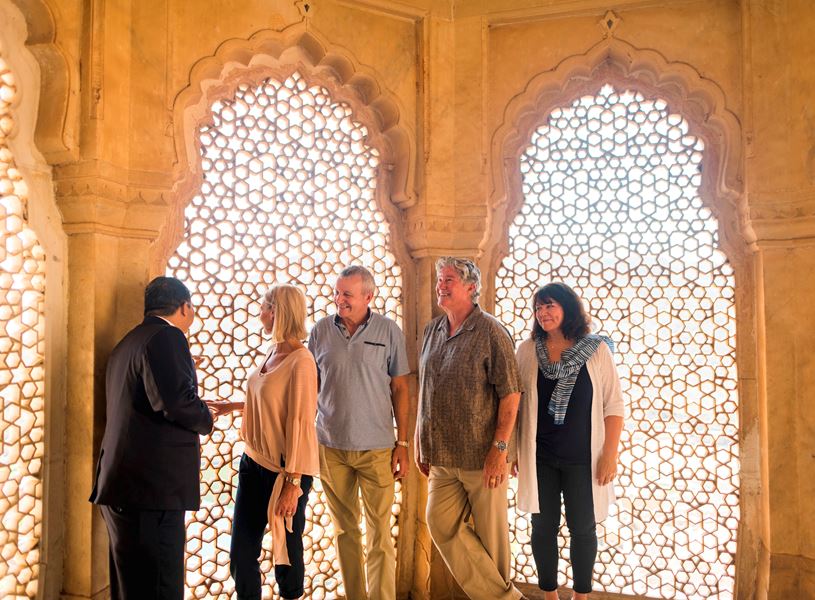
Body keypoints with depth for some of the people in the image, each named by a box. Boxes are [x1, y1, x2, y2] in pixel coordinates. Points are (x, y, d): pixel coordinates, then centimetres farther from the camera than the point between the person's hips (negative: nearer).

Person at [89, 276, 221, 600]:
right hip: (152, 488, -10)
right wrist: (206, 419, -5)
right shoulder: (167, 337, -11)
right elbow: (177, 400, -25)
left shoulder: (126, 343, 18)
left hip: (120, 488, 10)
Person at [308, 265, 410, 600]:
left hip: (376, 447, -2)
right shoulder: (321, 331, 2)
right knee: (345, 529, 13)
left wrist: (402, 443, -2)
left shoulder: (388, 331, -3)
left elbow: (400, 389, 1)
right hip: (330, 446, 2)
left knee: (380, 532, 2)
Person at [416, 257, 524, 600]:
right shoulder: (432, 331, 10)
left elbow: (510, 393, -12)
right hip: (442, 456, 6)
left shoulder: (490, 332, -9)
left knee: (490, 532, 6)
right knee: (441, 524, 0)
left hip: (482, 455, -6)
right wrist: (421, 443, 15)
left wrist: (499, 448, -16)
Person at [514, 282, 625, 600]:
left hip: (583, 458, -1)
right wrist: (513, 449, 2)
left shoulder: (596, 350, -4)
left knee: (583, 529, 10)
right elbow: (516, 402, 4)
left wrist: (610, 454, -7)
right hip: (539, 457, 1)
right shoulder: (528, 350, 0)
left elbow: (613, 405, -3)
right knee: (543, 527, 9)